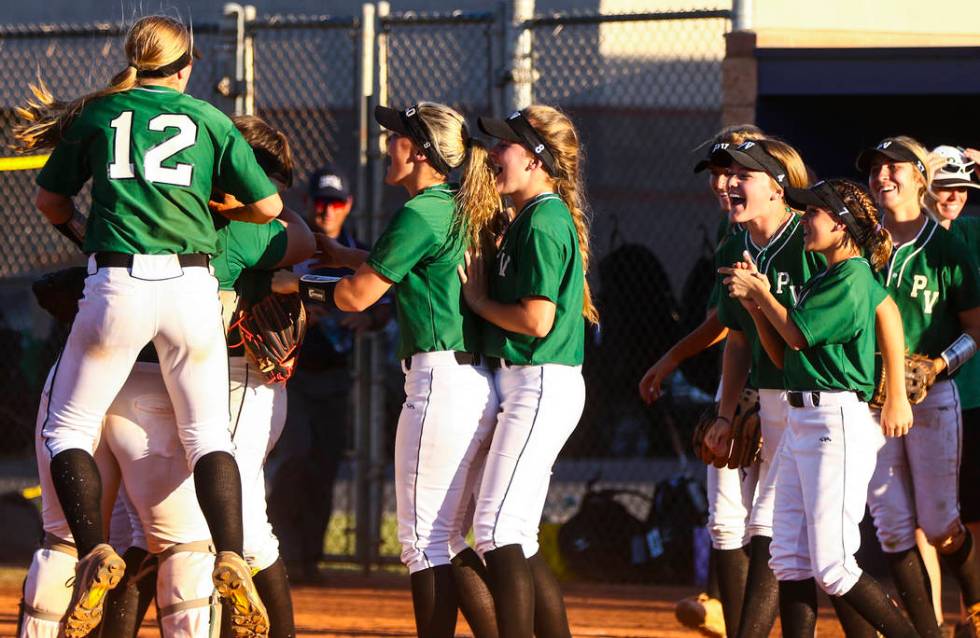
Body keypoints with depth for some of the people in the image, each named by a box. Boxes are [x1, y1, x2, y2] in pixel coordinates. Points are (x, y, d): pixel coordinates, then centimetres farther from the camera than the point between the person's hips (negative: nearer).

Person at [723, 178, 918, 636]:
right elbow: (783, 357, 19)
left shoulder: (852, 279, -10)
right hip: (801, 421, 10)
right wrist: (755, 304, 7)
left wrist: (759, 290, -1)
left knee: (831, 565, -11)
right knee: (789, 559, 5)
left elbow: (797, 336, -14)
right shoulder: (822, 280, 18)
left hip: (838, 422, -10)